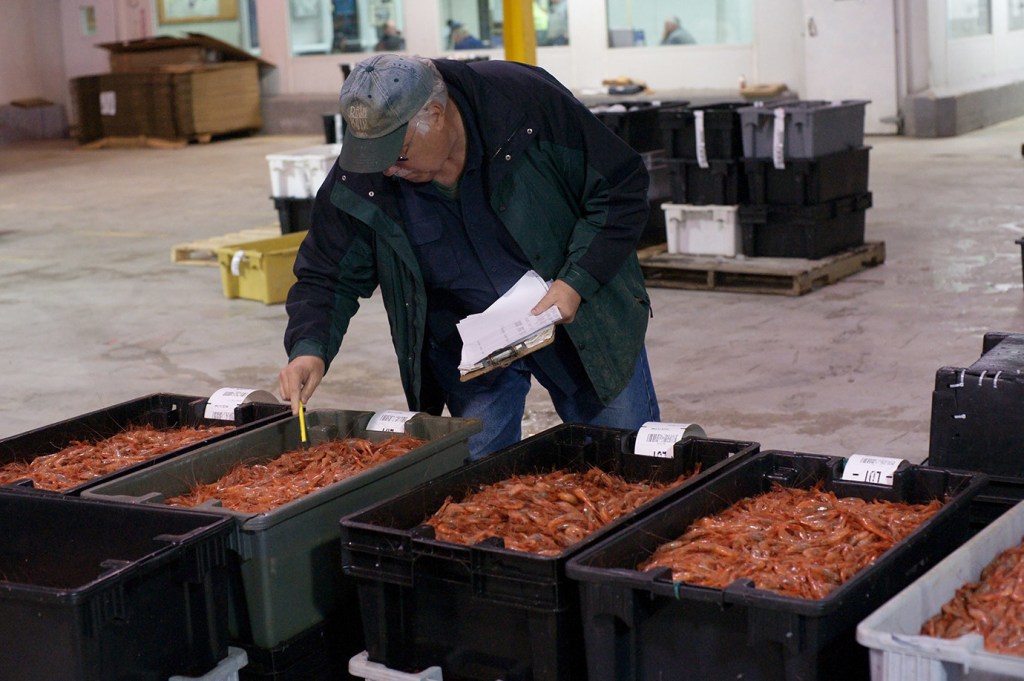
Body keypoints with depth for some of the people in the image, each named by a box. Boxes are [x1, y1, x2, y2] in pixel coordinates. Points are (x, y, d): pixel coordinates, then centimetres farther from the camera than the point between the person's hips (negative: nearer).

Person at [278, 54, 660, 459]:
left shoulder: (527, 103, -25)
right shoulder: (360, 179, -17)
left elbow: (621, 189, -16)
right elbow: (328, 276, -5)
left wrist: (577, 282, -24)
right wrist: (310, 348, -24)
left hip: (578, 316, -1)